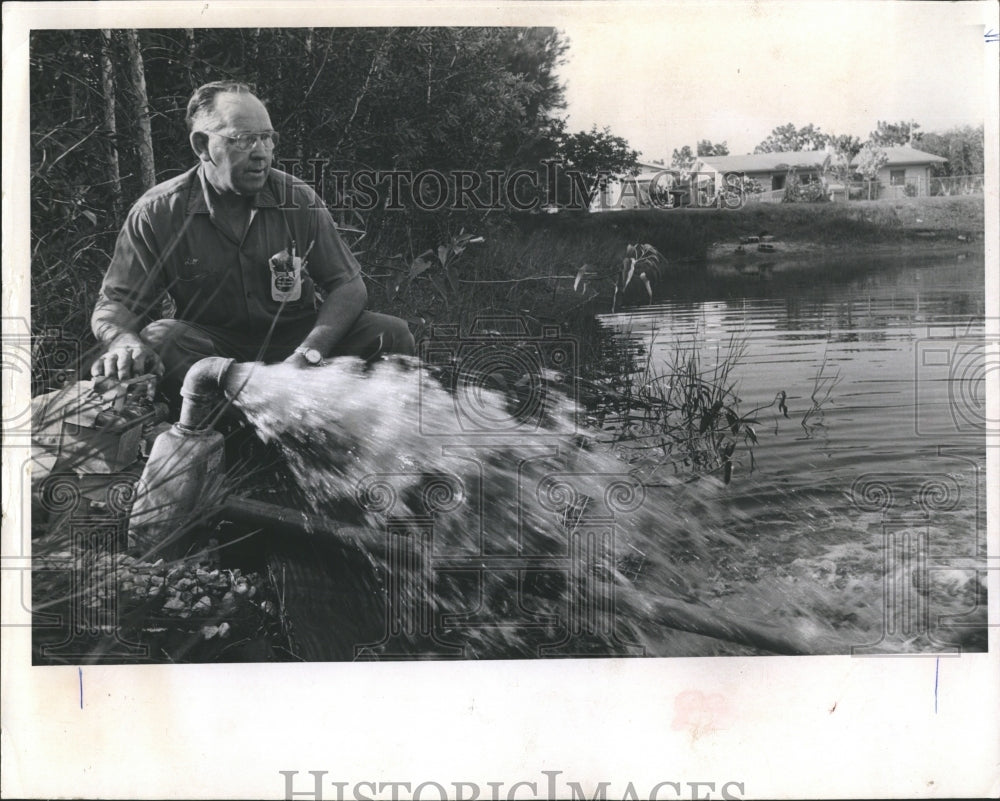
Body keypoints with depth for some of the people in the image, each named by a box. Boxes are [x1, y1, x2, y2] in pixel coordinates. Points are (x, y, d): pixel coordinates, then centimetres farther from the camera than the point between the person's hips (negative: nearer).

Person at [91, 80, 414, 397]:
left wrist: (308, 354, -23)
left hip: (294, 337, 2)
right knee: (157, 340, -34)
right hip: (207, 346, -2)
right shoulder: (156, 212, -6)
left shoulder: (299, 200, -3)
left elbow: (349, 285, -3)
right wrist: (124, 340, -31)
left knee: (391, 334, -21)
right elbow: (116, 303, -4)